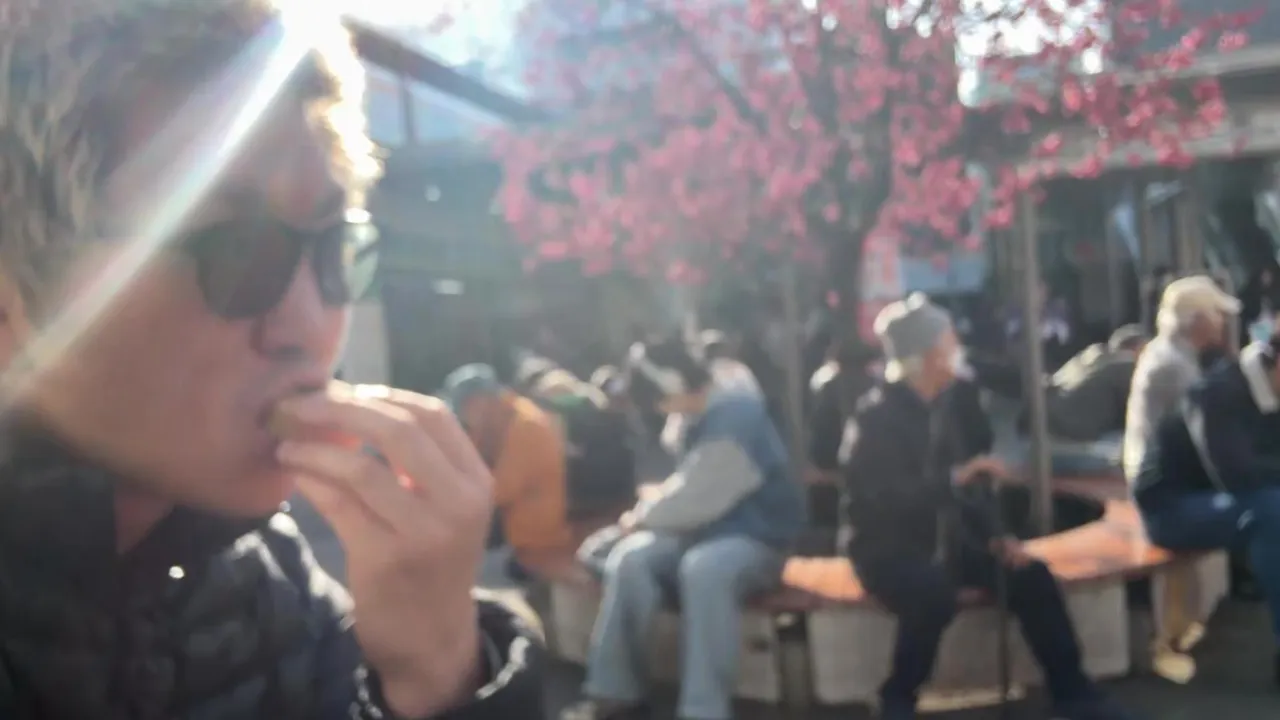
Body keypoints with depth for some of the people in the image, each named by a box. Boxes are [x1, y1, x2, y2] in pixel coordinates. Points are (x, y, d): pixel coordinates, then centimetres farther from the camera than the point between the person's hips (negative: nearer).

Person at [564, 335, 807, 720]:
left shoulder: (735, 415, -21)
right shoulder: (704, 414, 10)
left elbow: (697, 496, -21)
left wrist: (641, 516, -6)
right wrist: (648, 512, 3)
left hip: (756, 538, -8)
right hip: (712, 528, 8)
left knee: (703, 569, -40)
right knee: (630, 557, -17)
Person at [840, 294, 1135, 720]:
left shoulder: (940, 406, 6)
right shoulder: (875, 416, -18)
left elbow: (958, 480, 11)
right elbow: (883, 499, -29)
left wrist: (993, 535, -3)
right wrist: (956, 478, -36)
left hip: (942, 536, 7)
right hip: (886, 546, -7)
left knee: (1030, 574, -7)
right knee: (934, 595, -35)